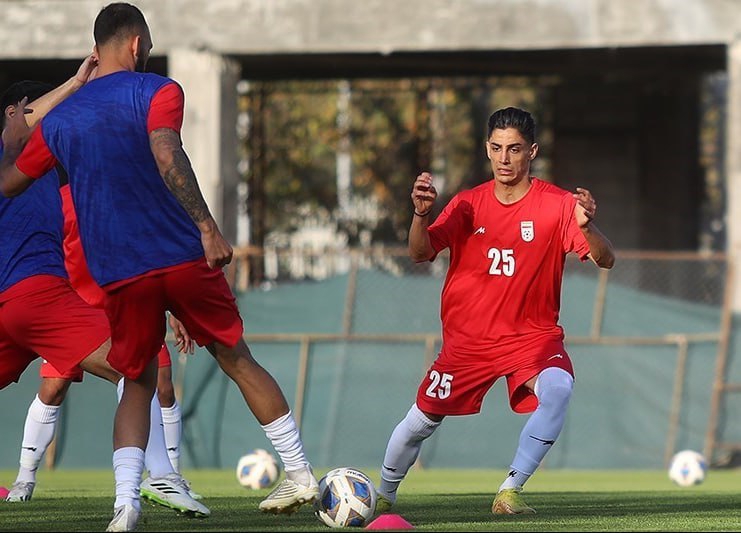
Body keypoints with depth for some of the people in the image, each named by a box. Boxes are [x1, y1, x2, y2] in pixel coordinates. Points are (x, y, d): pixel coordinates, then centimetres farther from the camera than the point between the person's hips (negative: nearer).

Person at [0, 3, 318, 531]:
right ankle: (300, 473, 15)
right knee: (238, 360, 13)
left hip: (118, 274, 3)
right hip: (182, 256, -3)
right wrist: (207, 226, -26)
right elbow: (166, 155, -23)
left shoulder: (58, 119, 10)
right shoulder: (157, 91, -4)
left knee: (137, 386, 14)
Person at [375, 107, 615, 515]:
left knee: (558, 388, -32)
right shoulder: (468, 205, -1)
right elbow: (420, 253, -9)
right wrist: (421, 214, -30)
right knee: (421, 420, 5)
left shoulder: (557, 205, -10)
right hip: (467, 339, 2)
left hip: (533, 336, -2)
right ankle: (383, 495, 32)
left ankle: (511, 491, -25)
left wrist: (587, 226, -39)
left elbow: (605, 260, -17)